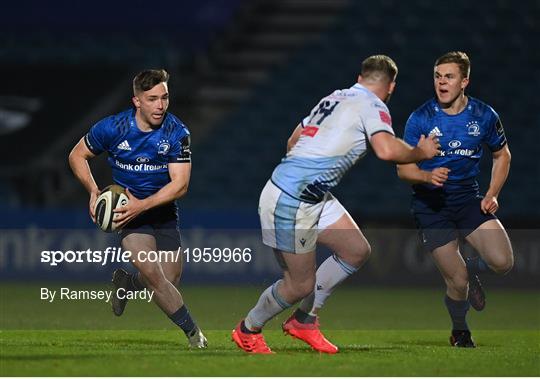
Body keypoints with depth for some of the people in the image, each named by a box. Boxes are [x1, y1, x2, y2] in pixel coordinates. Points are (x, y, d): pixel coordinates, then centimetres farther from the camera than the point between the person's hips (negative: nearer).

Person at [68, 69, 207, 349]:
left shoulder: (177, 133, -14)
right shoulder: (113, 128, -14)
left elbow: (180, 184, -17)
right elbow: (77, 156, 2)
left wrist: (142, 205, -27)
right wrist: (94, 191, -12)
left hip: (162, 208, 2)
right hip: (129, 209, -2)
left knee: (169, 281, 0)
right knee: (151, 272, -21)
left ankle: (126, 283, 33)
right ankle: (192, 331, -8)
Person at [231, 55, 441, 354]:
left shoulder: (334, 97, 17)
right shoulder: (372, 105, -8)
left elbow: (292, 141, 26)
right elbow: (387, 150, -25)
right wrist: (420, 152, -7)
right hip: (290, 202, -9)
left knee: (357, 250, 11)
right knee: (301, 285, 1)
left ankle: (304, 320, 21)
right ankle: (248, 331, 23)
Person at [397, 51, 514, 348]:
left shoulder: (484, 115, -2)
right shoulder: (421, 118, -10)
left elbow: (501, 155, 14)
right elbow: (403, 168, -8)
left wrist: (492, 195, 2)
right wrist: (428, 175, -29)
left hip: (468, 198, 3)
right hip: (431, 205, -3)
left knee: (502, 261, -17)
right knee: (457, 282, -7)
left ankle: (470, 270, 20)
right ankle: (459, 331, 26)